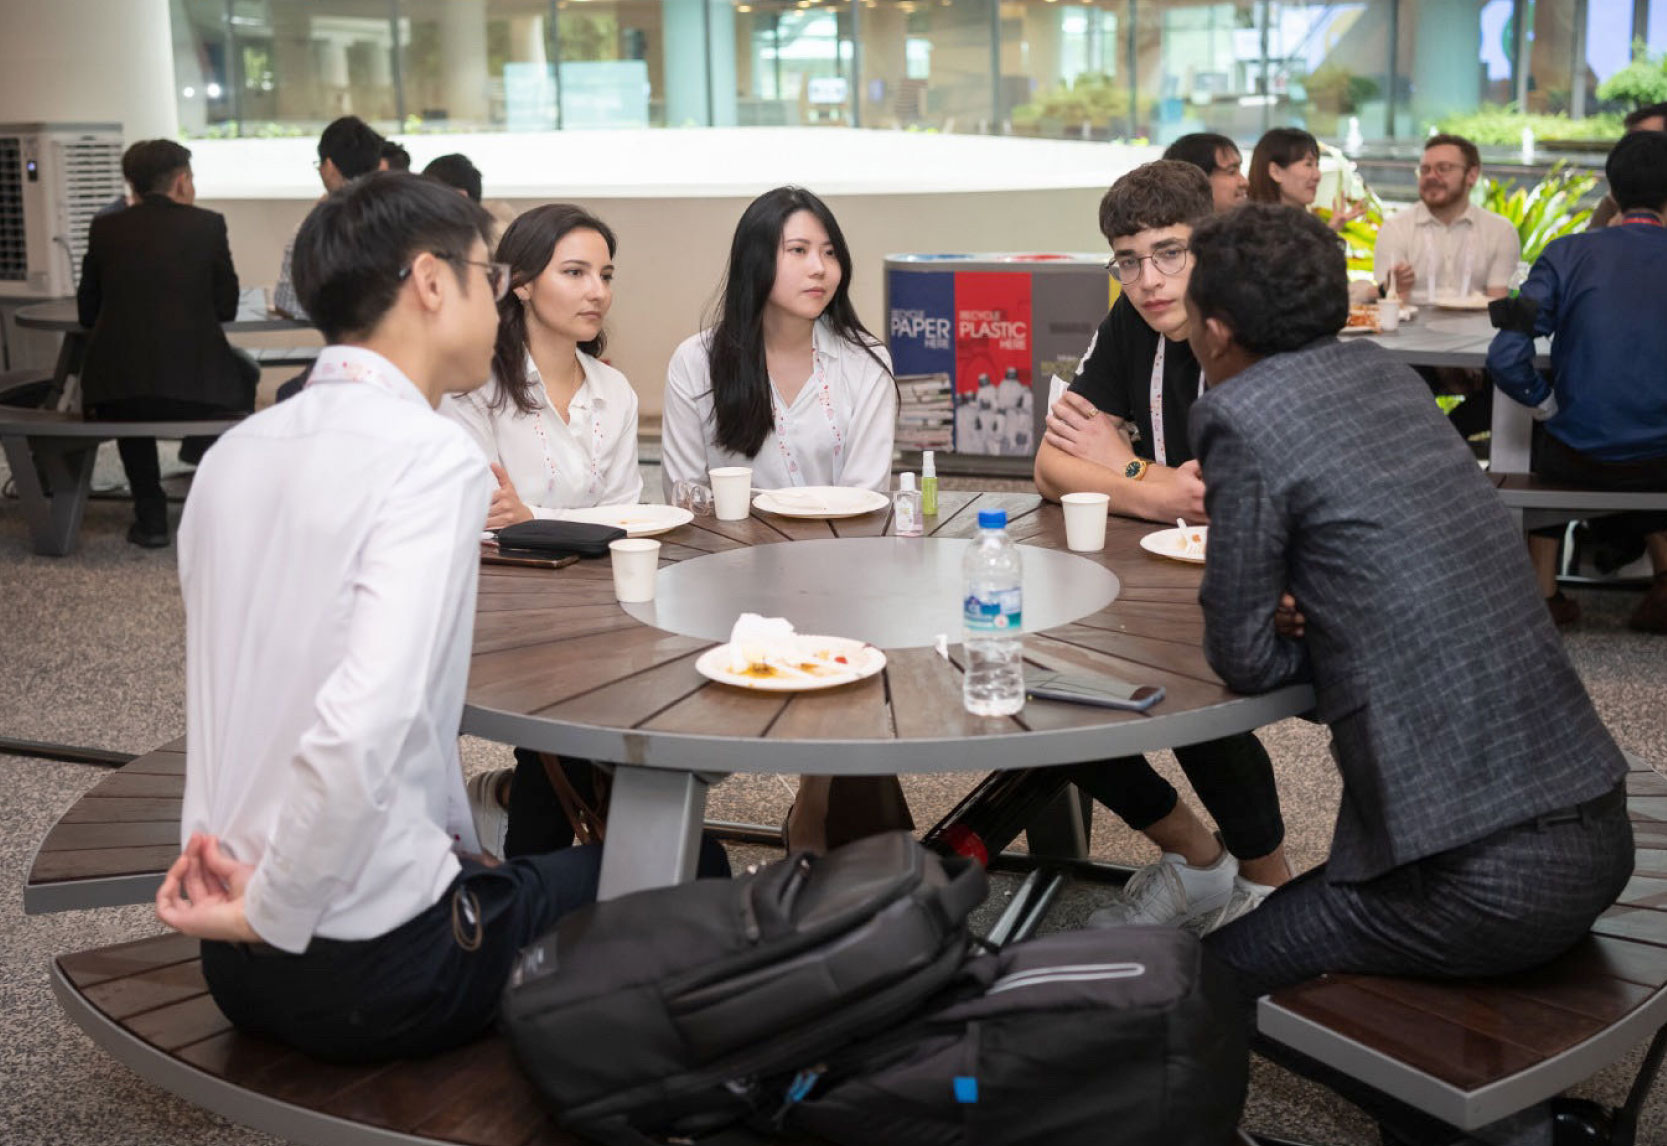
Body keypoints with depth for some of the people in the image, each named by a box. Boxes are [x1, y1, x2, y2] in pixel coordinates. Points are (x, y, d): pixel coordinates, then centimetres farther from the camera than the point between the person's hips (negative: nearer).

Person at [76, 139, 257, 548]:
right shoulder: (207, 224, 5)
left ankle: (151, 518, 29)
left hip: (115, 393, 2)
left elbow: (87, 313, 15)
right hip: (195, 387, -2)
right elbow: (227, 307, 10)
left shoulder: (105, 228, 10)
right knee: (245, 377, 31)